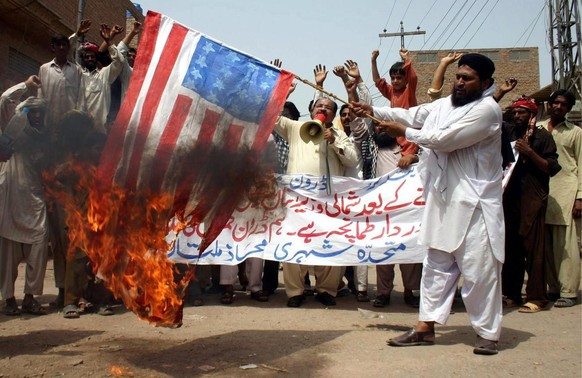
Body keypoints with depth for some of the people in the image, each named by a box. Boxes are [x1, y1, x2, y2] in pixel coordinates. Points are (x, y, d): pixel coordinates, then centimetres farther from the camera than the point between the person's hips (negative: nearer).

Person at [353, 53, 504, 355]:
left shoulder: (487, 109, -11)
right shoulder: (445, 104, 14)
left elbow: (445, 139, -18)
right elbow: (412, 115, 12)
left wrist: (404, 132, -7)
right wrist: (373, 111, 1)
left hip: (474, 204, -7)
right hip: (444, 201, 8)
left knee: (479, 270, -2)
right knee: (437, 266, 11)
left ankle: (487, 333, 12)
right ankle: (425, 327, 18)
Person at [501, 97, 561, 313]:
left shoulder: (542, 136, 1)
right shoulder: (509, 134, 16)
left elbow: (552, 168, -4)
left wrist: (529, 152, -15)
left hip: (533, 199, -5)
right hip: (510, 198, 5)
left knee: (533, 249, -6)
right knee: (511, 247, 7)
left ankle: (536, 297, -1)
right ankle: (511, 293, 15)